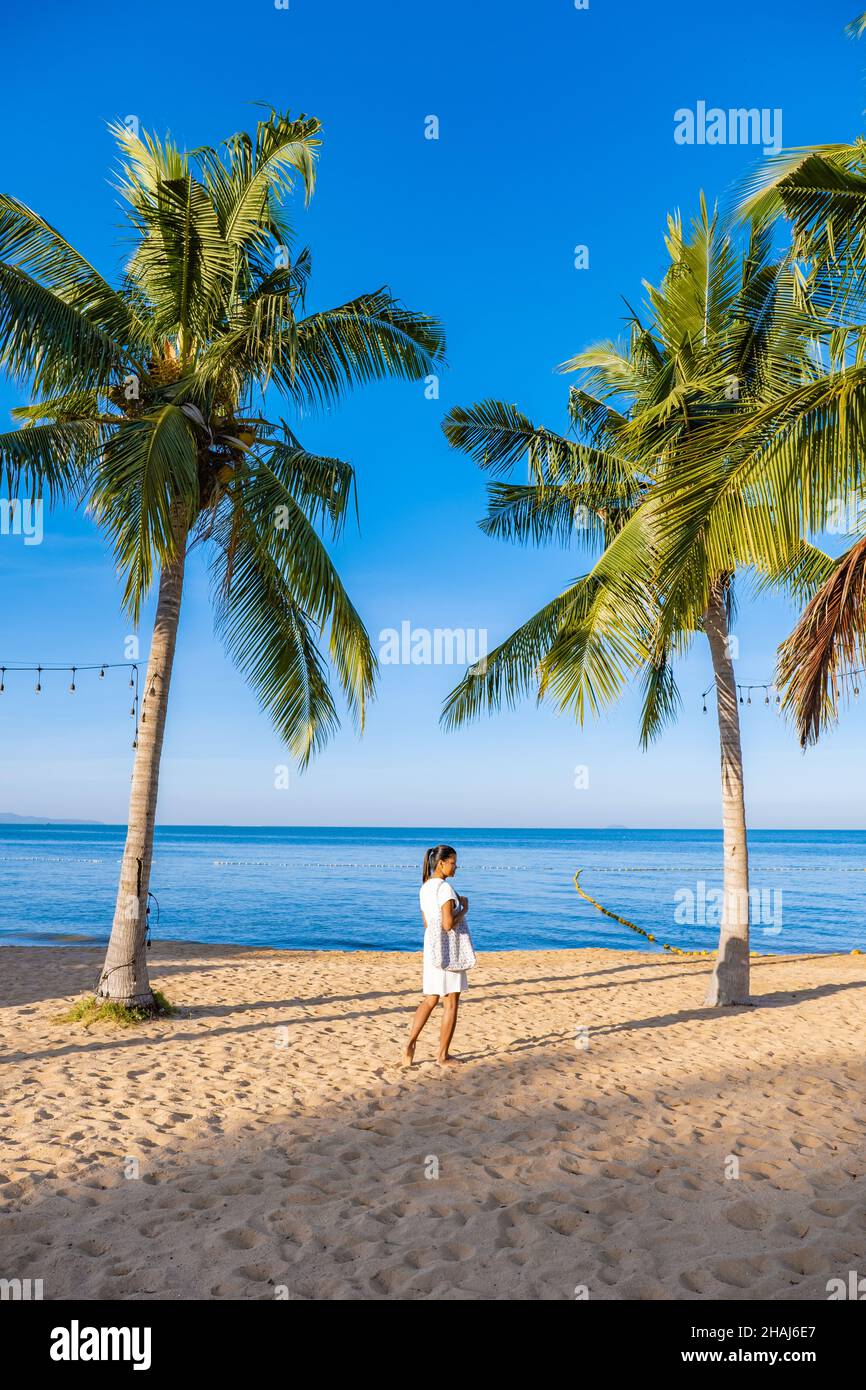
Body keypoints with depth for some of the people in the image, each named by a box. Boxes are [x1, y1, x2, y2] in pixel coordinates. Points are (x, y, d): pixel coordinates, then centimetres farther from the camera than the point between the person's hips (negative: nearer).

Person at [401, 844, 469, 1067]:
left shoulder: (424, 888, 11)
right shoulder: (445, 887, -17)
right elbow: (448, 924, -23)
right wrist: (464, 909, -9)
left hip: (431, 946, 8)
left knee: (430, 1000, 16)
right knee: (451, 1003, 4)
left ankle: (410, 1043, 3)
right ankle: (443, 1056, 12)